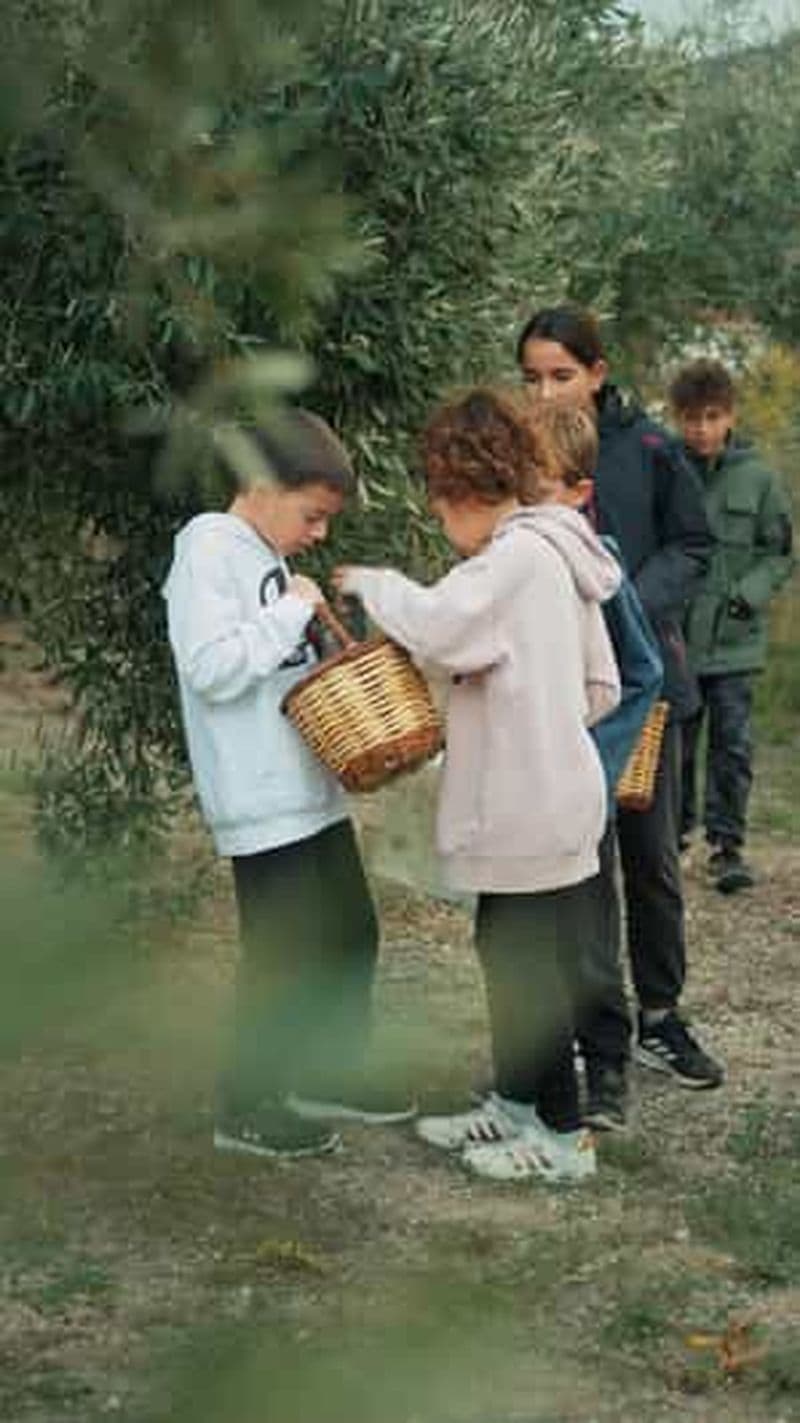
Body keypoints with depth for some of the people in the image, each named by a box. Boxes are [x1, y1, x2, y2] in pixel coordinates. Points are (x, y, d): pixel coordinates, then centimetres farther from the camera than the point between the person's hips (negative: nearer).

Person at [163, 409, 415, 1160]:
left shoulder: (267, 557, 14)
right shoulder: (208, 550, -13)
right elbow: (212, 667, -23)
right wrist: (293, 610, -17)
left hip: (312, 787, 10)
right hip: (261, 801, -9)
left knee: (350, 932, 18)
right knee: (281, 957, -2)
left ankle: (326, 1075, 33)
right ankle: (248, 1110, 12)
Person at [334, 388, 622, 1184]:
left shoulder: (516, 556, -18)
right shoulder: (556, 552, 12)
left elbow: (436, 625, -31)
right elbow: (600, 688, 15)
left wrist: (372, 583, -13)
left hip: (532, 807, -10)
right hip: (539, 795, 10)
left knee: (530, 965, 1)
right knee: (505, 948, 19)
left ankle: (562, 1137, 12)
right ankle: (513, 1107, 32)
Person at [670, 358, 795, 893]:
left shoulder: (757, 478, -2)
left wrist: (750, 592, -12)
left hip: (734, 640, 0)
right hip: (672, 638, 1)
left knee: (733, 744, 0)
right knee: (674, 743, 12)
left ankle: (727, 843, 9)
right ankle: (677, 828, 28)